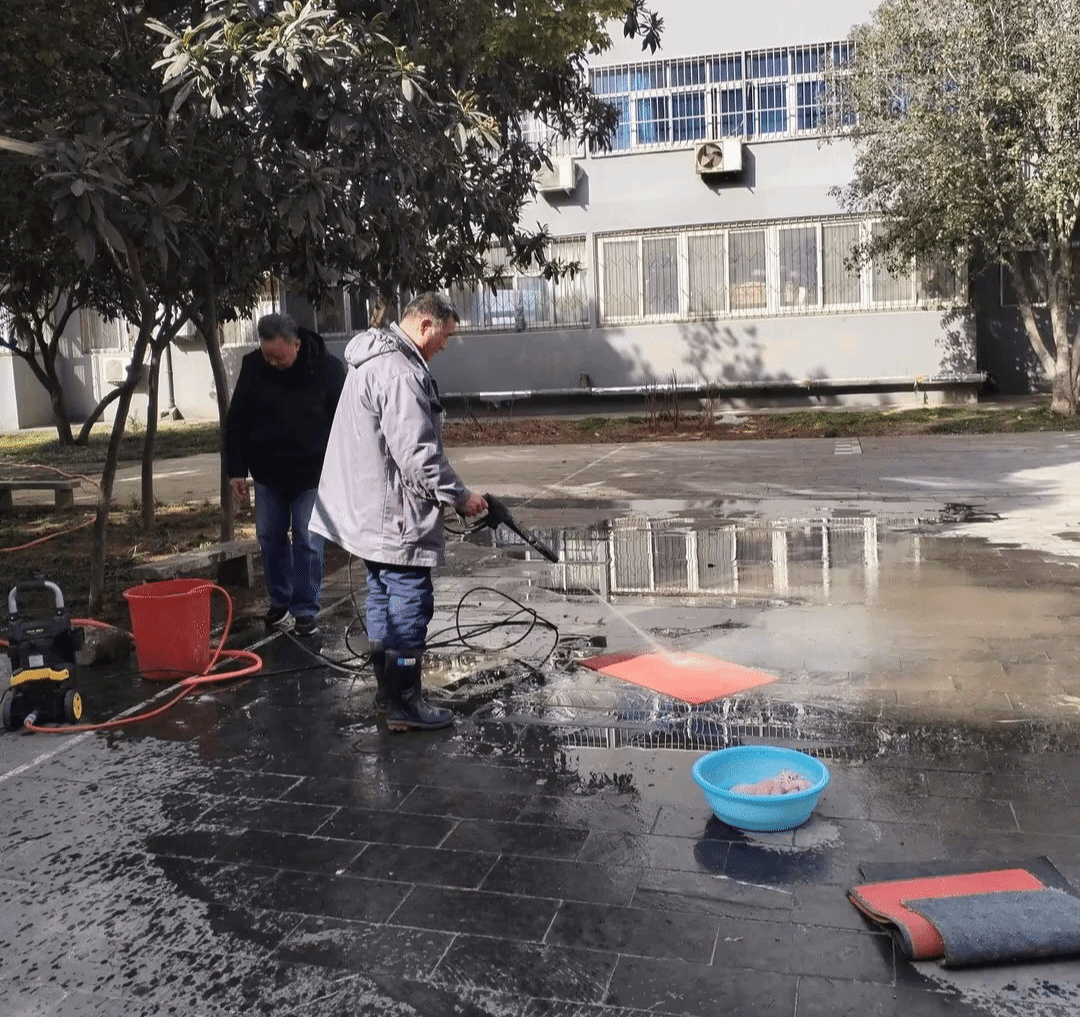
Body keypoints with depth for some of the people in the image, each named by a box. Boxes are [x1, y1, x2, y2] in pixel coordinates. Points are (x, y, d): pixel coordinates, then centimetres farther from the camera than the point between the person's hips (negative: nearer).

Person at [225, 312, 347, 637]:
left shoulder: (327, 368, -14)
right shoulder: (252, 367, -8)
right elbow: (236, 422, 1)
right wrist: (236, 470, -1)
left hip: (311, 474, -3)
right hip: (267, 472, 3)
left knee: (308, 542, -2)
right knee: (270, 538, 10)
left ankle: (305, 611, 9)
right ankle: (279, 602, 27)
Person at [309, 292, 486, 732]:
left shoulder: (372, 359, 15)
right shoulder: (400, 373, -21)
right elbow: (418, 455, -25)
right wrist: (459, 496, -13)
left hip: (367, 511, 11)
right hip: (395, 516, -11)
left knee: (382, 600, 18)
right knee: (410, 604, -2)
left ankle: (387, 691, 30)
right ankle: (404, 704, 6)